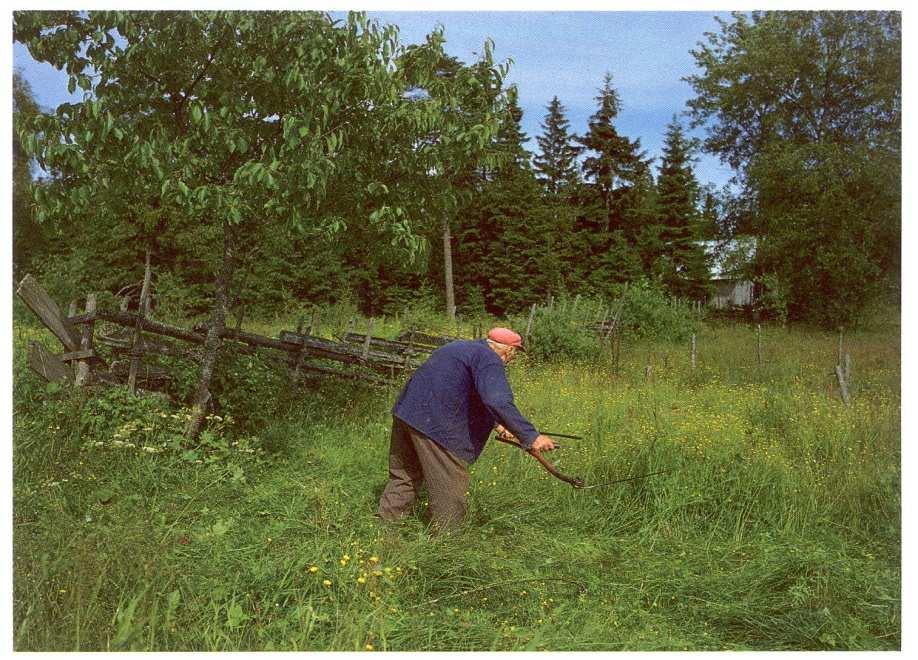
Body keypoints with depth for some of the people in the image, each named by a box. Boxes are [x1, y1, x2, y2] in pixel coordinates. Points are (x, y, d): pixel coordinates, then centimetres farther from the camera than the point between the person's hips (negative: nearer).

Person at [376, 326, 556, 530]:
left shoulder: (462, 348, 21)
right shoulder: (489, 361, -10)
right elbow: (499, 403, -25)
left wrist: (496, 424, 32)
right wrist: (531, 436, -25)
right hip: (434, 424, -10)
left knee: (404, 477, 23)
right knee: (451, 489, 3)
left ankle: (386, 521, 32)